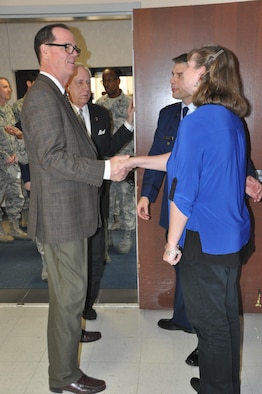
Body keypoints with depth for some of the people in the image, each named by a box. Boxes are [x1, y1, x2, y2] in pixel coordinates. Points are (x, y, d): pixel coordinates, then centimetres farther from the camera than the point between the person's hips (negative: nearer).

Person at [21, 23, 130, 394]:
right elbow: (52, 157, -25)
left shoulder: (55, 95, 15)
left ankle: (70, 333, 49)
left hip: (69, 210, 10)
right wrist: (106, 169, -24)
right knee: (69, 292, 1)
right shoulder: (42, 96, -18)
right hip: (61, 213, -10)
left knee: (67, 290, 26)